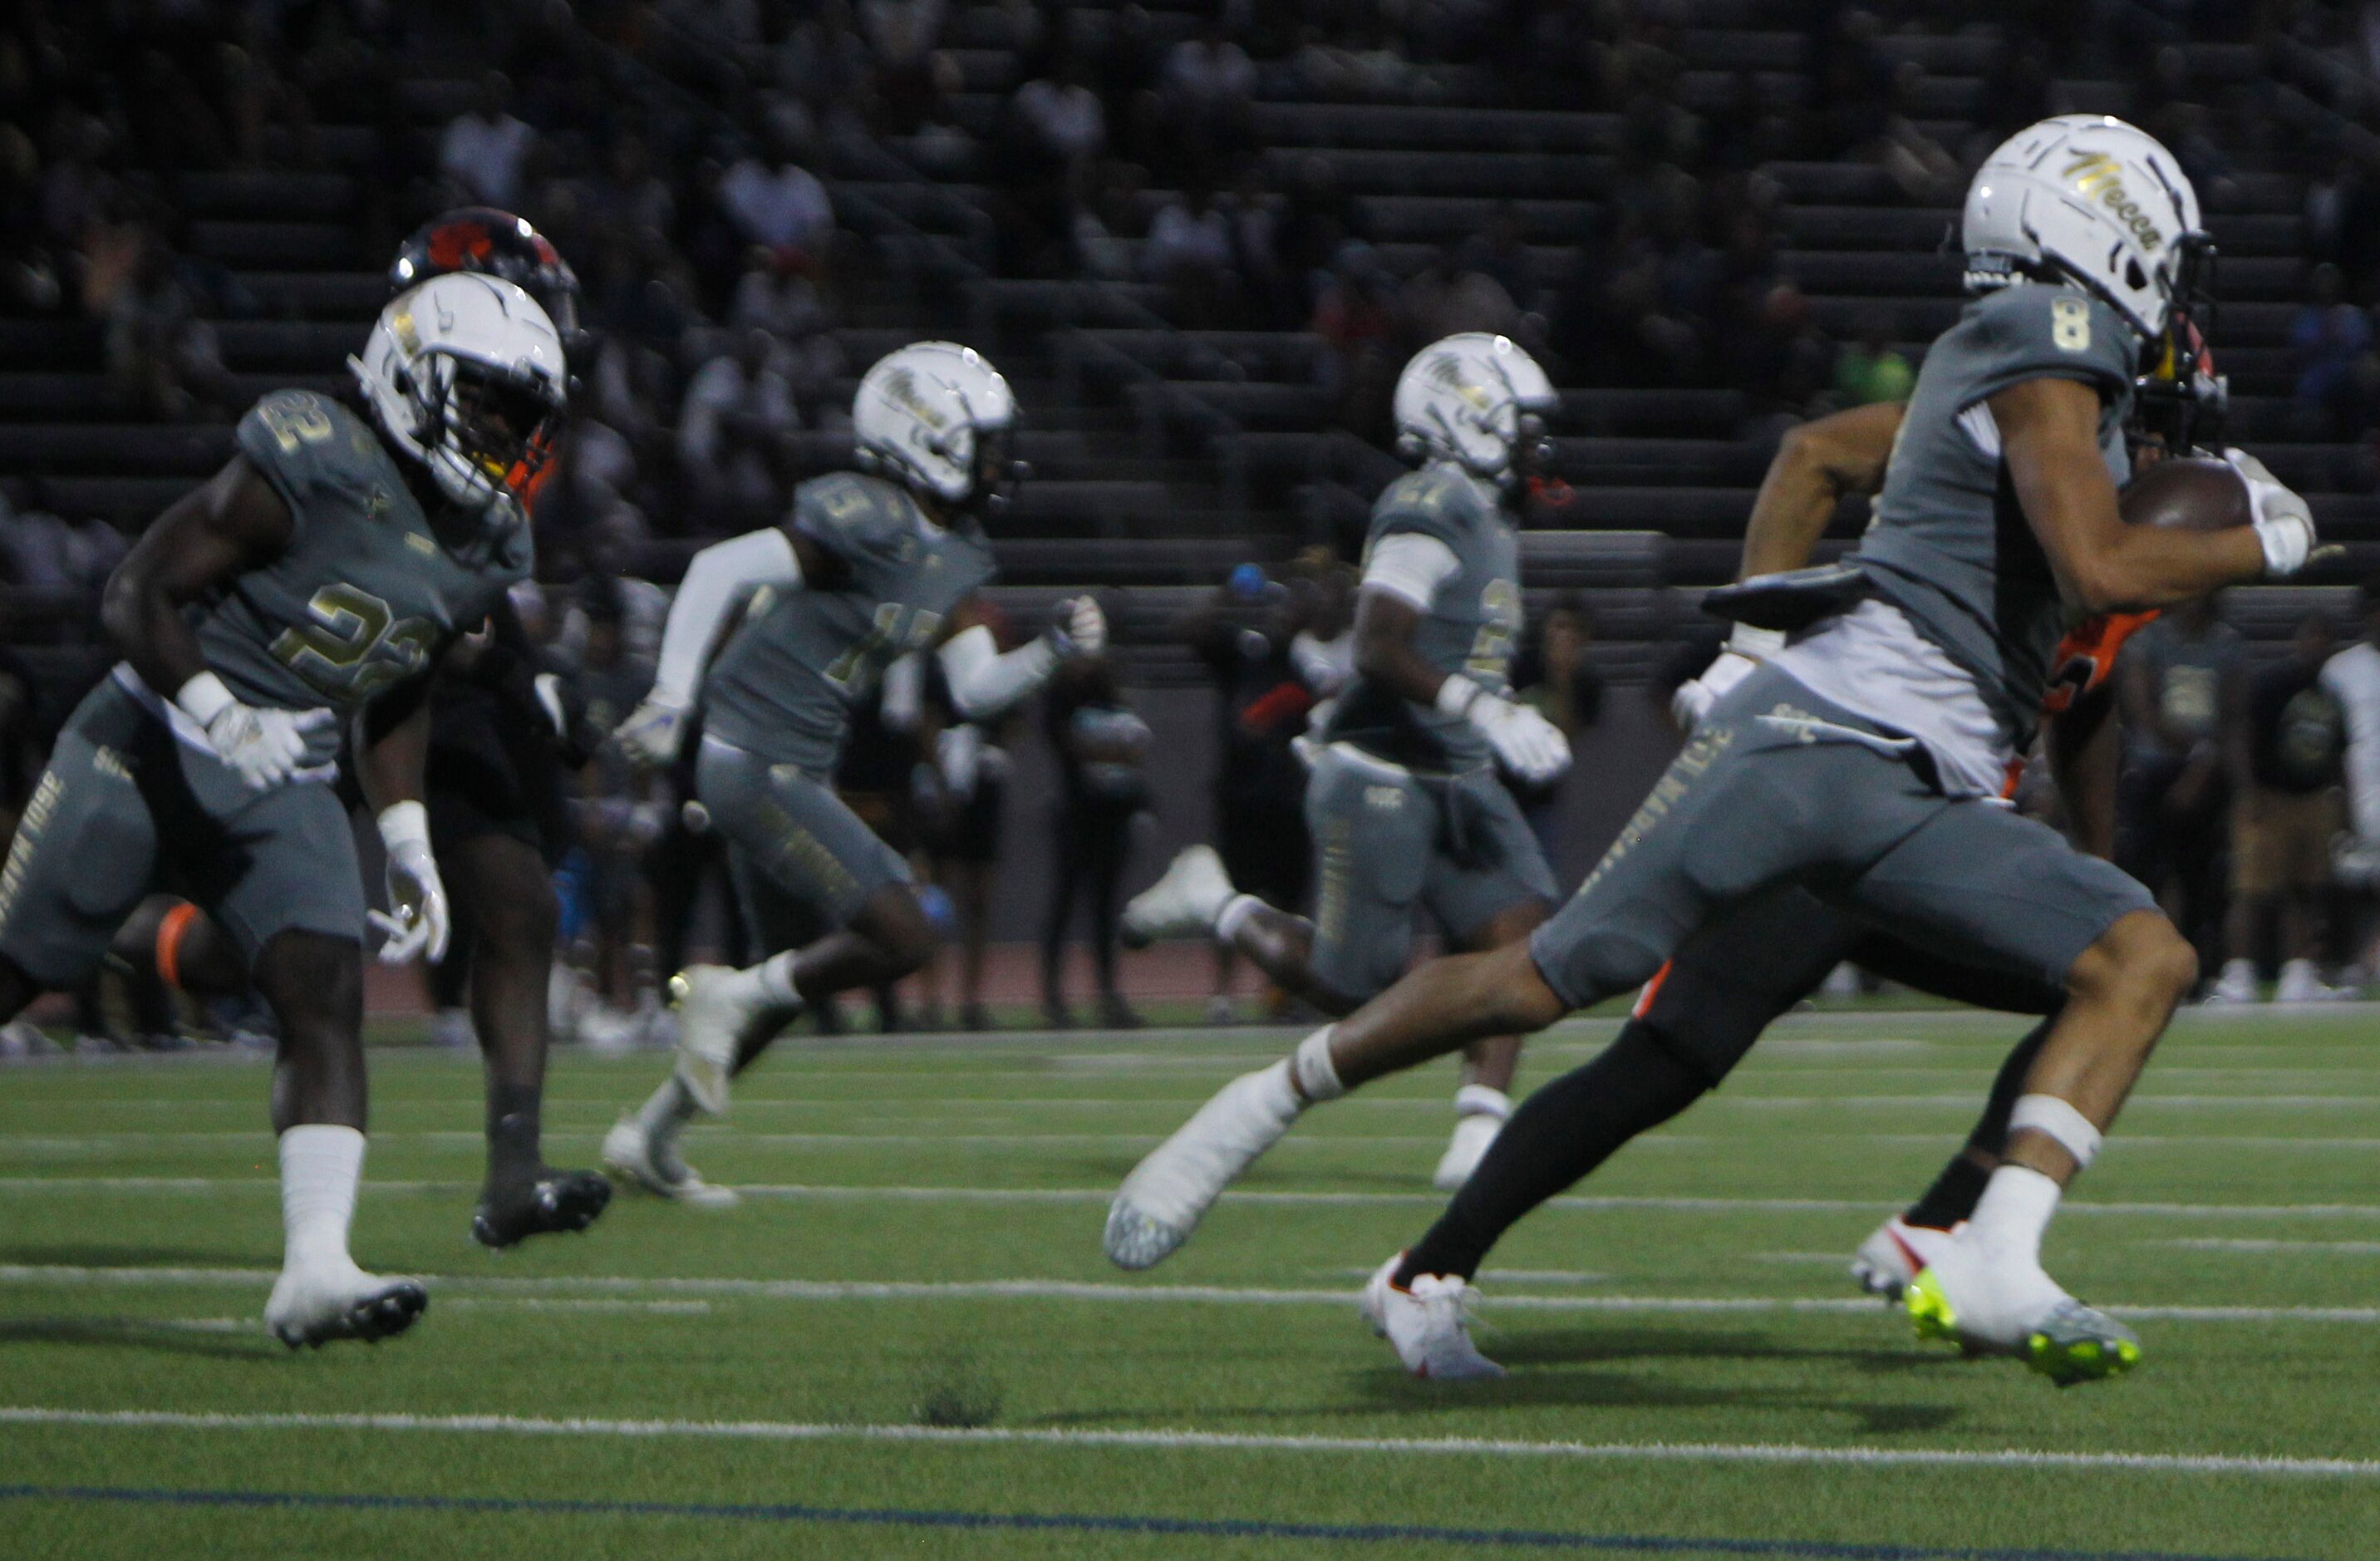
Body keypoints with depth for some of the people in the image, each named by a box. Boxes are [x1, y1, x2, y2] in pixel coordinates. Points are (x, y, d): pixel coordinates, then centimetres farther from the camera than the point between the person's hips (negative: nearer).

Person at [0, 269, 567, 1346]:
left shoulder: (488, 551, 6)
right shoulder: (311, 469, -18)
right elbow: (136, 591, -16)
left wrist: (407, 840, 11)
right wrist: (216, 710, -30)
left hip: (283, 786, 6)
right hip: (149, 751, -6)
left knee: (328, 994, -14)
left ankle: (314, 1270, -22)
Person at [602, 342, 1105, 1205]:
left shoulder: (954, 556, 10)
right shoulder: (865, 519, -19)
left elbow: (975, 689, 13)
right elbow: (720, 569, -23)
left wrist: (1054, 650, -4)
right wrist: (670, 701, -27)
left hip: (792, 773, 10)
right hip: (751, 762, -10)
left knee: (795, 977, 18)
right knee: (901, 937, -13)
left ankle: (648, 1135, 28)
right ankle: (733, 997, 1)